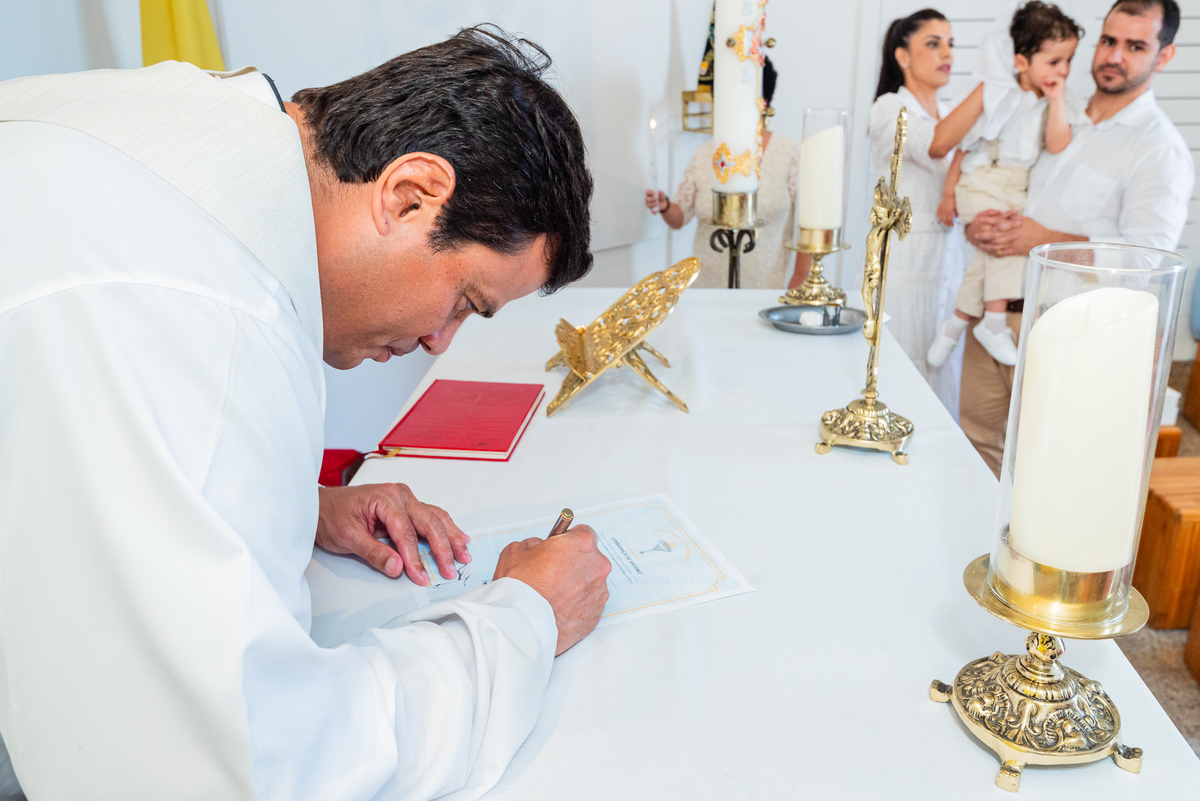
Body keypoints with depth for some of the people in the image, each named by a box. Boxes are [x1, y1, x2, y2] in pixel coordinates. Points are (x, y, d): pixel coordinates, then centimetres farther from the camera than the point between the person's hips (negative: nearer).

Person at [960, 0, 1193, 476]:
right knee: (978, 440, 12)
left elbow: (1147, 254, -16)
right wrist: (979, 227, -5)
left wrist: (1046, 240, -18)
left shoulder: (1160, 149, -5)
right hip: (993, 310, 6)